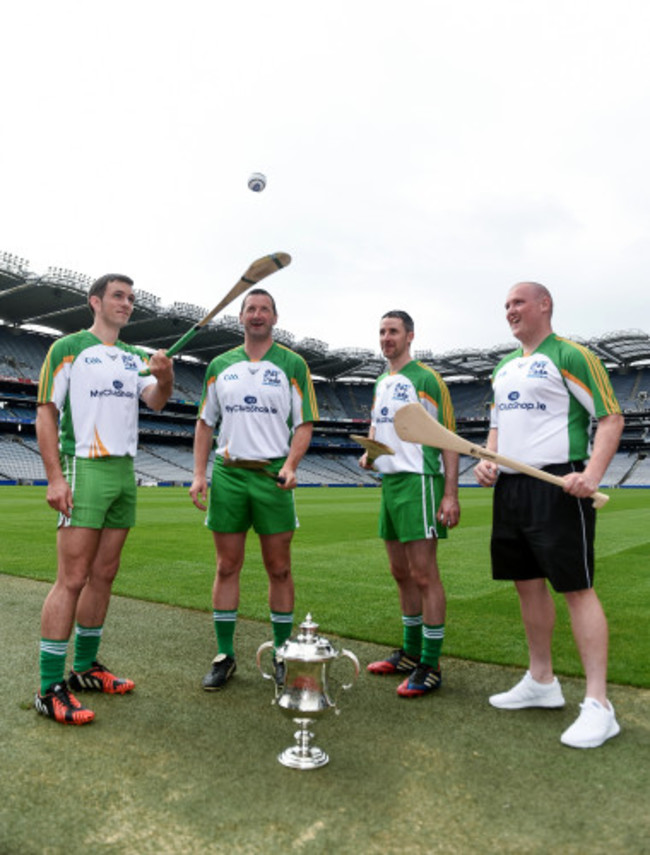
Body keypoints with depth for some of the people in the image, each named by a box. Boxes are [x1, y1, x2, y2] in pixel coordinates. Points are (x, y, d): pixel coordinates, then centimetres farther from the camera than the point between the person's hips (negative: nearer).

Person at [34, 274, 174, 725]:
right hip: (85, 468, -6)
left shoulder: (135, 356, 16)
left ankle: (85, 667, 23)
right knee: (72, 579, -8)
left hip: (125, 471, 6)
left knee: (103, 575, 10)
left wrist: (165, 377, -23)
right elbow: (46, 414, -5)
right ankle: (50, 688, 0)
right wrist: (55, 477, -14)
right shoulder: (68, 348, 0)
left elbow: (156, 400, 1)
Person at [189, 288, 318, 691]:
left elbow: (304, 424, 1)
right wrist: (199, 473, 4)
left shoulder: (292, 364, 4)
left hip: (273, 475, -2)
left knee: (279, 569, 4)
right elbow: (205, 422, 14)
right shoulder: (220, 365, 12)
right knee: (227, 567, 6)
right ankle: (225, 655, 17)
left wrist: (290, 466, -14)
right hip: (227, 473, 2)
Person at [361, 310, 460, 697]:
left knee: (424, 574, -5)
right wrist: (368, 453, 5)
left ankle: (430, 666, 5)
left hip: (418, 481, -8)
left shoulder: (426, 378, -6)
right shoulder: (382, 383, 18)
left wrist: (451, 494, -17)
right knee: (402, 574, 14)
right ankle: (410, 653, 28)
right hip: (389, 481, 8)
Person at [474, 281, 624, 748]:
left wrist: (592, 474, -22)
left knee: (577, 587, -5)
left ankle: (598, 705, 3)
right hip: (510, 486, 8)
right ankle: (541, 681, 28)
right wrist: (487, 461, 6)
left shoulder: (570, 355, -5)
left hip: (558, 486, -8)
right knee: (529, 583, 14)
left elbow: (612, 417, -9)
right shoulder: (504, 368, 18)